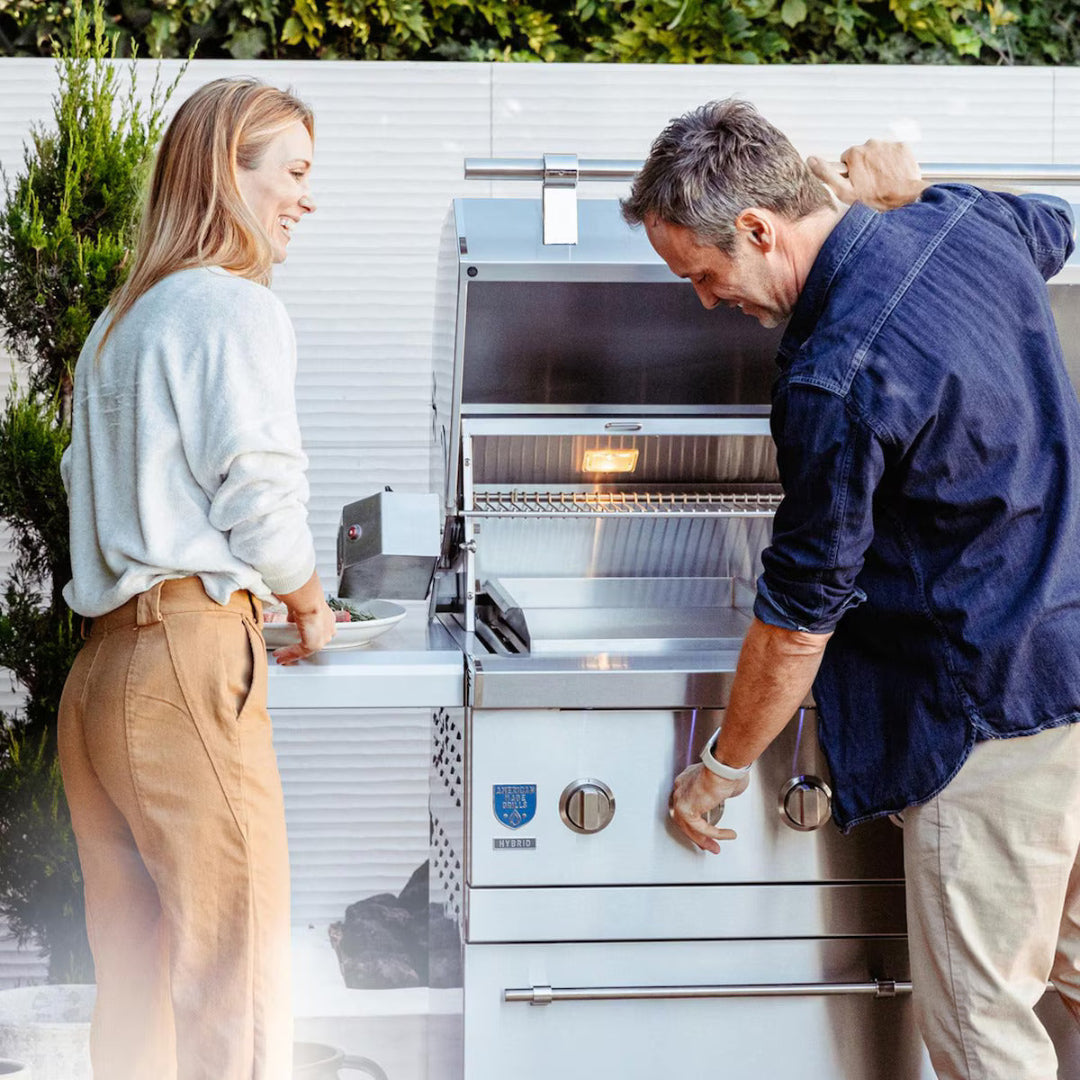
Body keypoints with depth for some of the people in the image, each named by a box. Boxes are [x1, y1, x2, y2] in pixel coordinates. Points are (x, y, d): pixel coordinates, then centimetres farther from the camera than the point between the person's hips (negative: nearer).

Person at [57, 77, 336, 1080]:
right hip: (188, 657, -9)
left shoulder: (116, 321, 21)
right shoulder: (236, 308, -6)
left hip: (99, 663, 9)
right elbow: (258, 493, -11)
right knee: (235, 982, -6)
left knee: (134, 981, 11)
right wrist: (311, 604, 7)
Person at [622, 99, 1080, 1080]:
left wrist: (721, 768, -1)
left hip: (997, 714, -9)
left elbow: (799, 623, -15)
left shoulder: (835, 383, -25)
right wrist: (907, 192, 33)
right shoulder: (969, 220, -1)